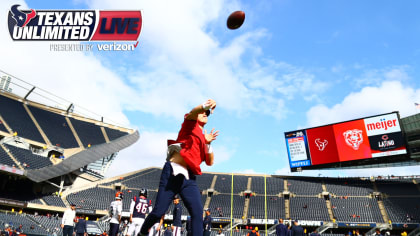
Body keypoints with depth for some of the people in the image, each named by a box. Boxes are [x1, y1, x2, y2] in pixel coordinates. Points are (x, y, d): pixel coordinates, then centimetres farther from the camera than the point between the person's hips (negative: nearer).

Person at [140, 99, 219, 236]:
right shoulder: (191, 124, 10)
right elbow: (192, 113, -16)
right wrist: (205, 105, -38)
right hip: (172, 173, -5)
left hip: (189, 178, 5)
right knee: (158, 212, -2)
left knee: (197, 212, -13)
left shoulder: (204, 138, 25)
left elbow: (210, 162, 18)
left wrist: (208, 144, 3)